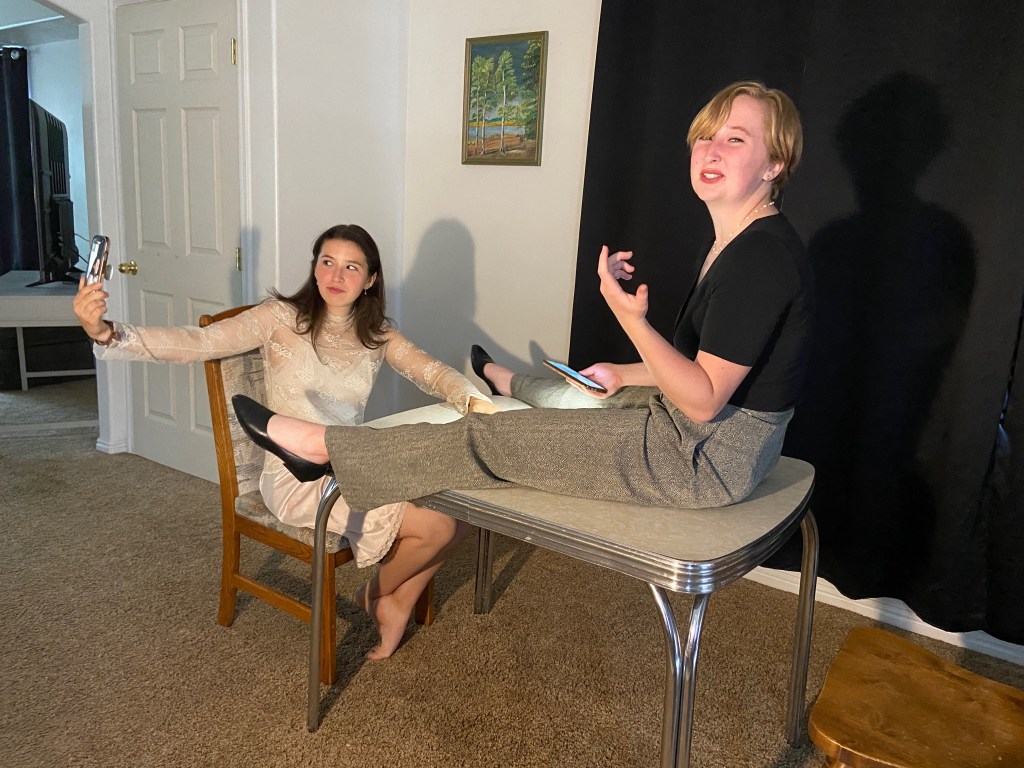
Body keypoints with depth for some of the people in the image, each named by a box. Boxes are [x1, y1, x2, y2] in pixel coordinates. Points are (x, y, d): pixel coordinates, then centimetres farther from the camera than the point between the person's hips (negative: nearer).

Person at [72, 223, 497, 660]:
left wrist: (474, 399, -27)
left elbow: (432, 372, -6)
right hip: (298, 480, -6)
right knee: (437, 526, -18)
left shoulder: (377, 334, 7)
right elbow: (197, 343, -15)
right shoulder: (282, 317, -6)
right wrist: (107, 333, -30)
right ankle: (378, 594, 14)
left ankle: (399, 604, 14)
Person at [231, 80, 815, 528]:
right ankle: (507, 385, 70)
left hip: (708, 459, -9)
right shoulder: (736, 244, 8)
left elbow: (704, 399, -26)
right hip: (712, 440, 9)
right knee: (590, 395, 33)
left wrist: (633, 320, -37)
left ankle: (324, 447, 10)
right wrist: (627, 374, 20)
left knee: (491, 441, -5)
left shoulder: (765, 256, -24)